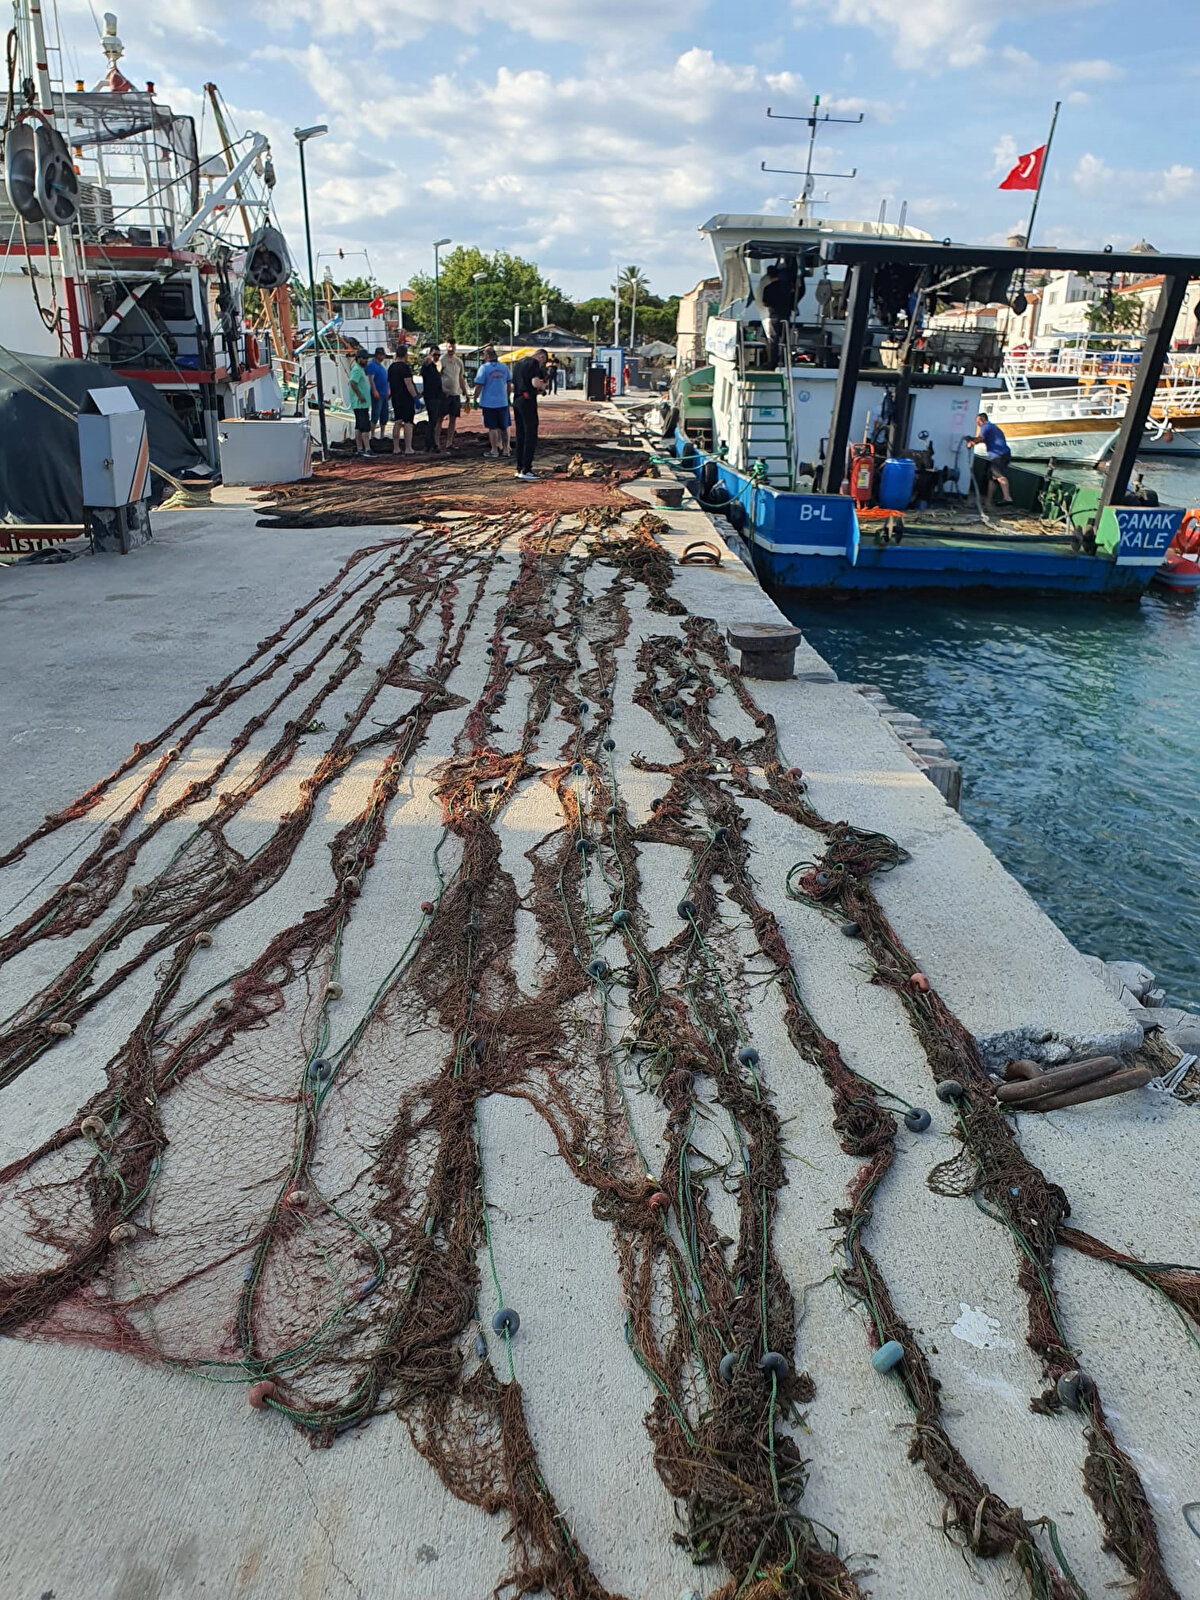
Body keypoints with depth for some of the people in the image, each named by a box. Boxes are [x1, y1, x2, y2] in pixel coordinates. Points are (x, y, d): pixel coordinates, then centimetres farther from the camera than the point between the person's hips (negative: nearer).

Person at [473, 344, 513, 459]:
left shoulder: (484, 368, -10)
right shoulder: (504, 367, 5)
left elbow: (479, 386, -12)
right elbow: (509, 384, 12)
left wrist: (476, 399, -1)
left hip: (489, 403, -4)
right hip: (502, 402, 4)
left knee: (492, 428, 2)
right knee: (503, 428, 12)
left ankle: (494, 451, 4)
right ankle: (505, 450, 18)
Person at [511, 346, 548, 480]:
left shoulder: (519, 363, 21)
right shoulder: (534, 362, -6)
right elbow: (535, 382, -18)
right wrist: (542, 385, 4)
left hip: (516, 400, 9)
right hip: (527, 400, -9)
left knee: (520, 435, 12)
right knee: (531, 436, -6)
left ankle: (519, 469, 13)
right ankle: (526, 470, -10)